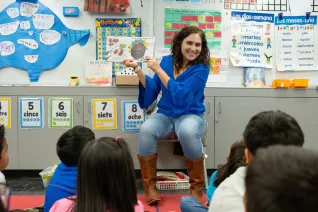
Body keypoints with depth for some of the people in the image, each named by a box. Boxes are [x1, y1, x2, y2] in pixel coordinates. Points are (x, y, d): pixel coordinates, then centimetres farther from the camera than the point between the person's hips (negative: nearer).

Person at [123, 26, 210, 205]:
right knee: (146, 130, -31)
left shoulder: (201, 67, -9)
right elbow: (152, 90, 6)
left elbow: (180, 94, -21)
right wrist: (138, 69, -6)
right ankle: (150, 186, -13)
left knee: (187, 132, -40)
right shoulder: (167, 61, 5)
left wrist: (158, 70, -18)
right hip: (165, 115, 3)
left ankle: (196, 188, -17)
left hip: (190, 115, -3)